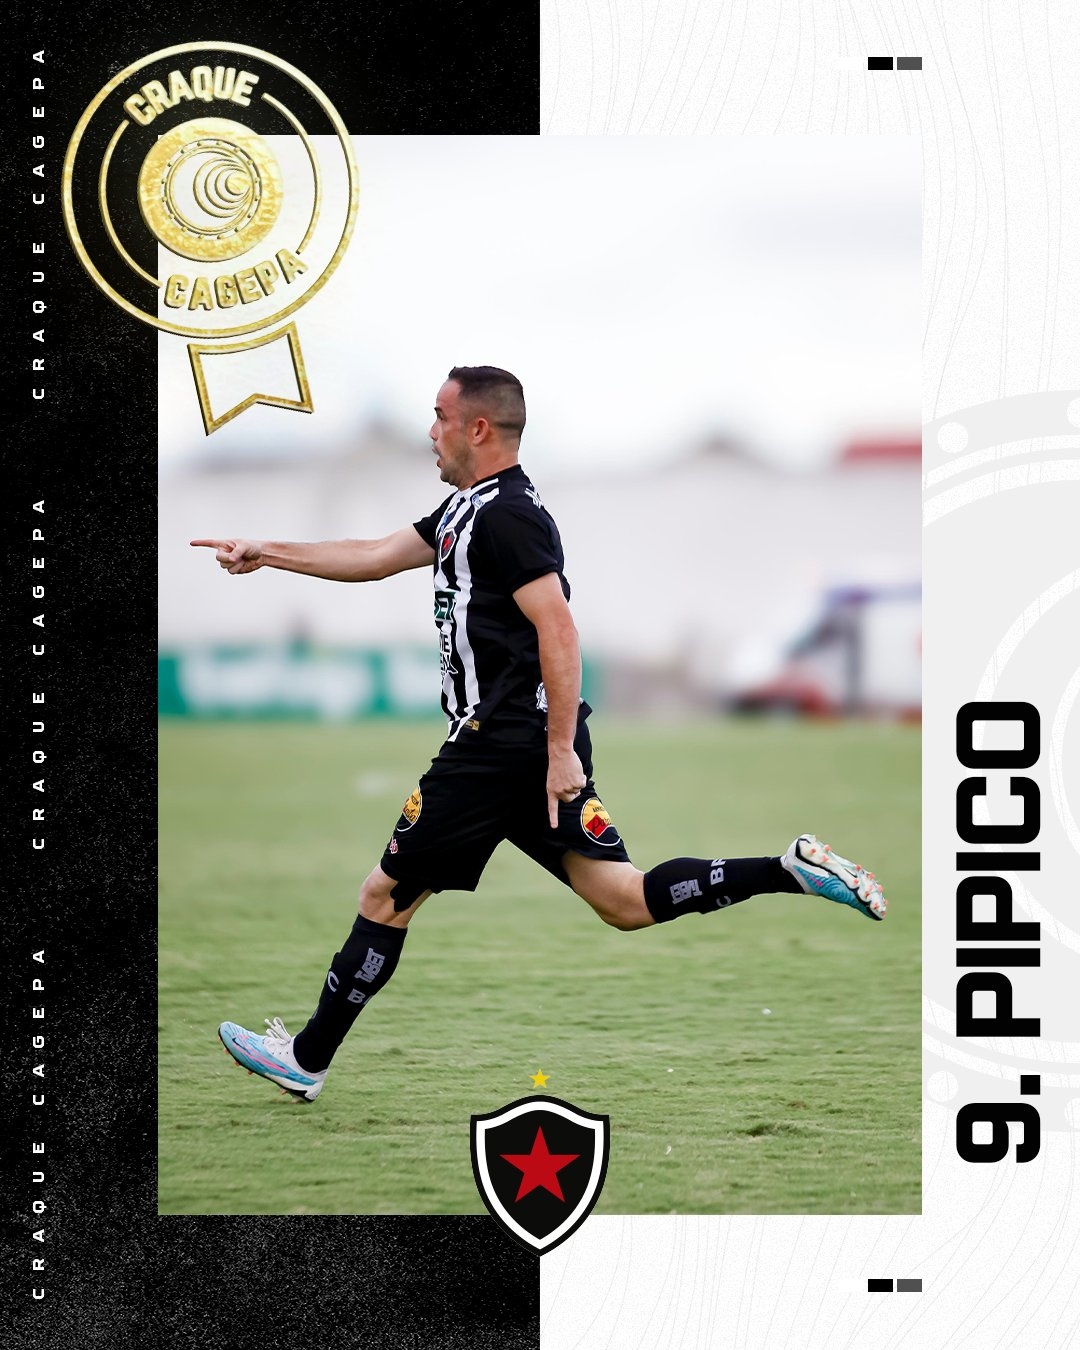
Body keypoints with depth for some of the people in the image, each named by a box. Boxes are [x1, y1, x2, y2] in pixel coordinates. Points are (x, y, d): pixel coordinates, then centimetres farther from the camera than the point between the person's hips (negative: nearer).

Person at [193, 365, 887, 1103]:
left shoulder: (507, 513, -13)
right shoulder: (469, 510, 18)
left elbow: (558, 631, -20)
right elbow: (374, 558, 26)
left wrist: (562, 751, -21)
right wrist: (265, 553, 26)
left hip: (502, 745, -10)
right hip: (541, 745, 10)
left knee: (386, 896, 2)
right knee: (627, 902, 3)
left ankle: (306, 1059, 11)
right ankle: (793, 869, -8)